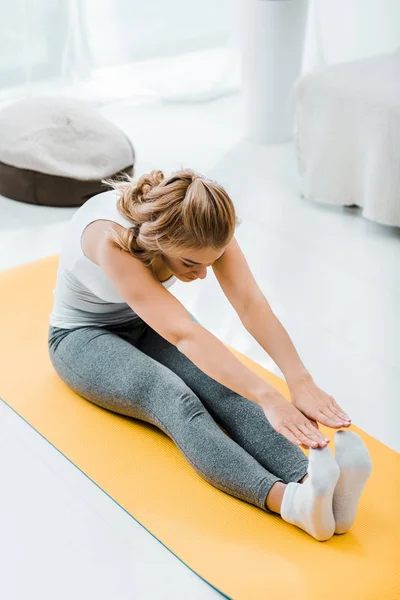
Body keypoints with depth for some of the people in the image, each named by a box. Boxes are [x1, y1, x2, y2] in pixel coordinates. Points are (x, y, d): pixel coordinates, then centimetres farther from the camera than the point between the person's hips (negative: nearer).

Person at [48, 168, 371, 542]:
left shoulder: (198, 220, -23)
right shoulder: (110, 238, -38)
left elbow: (250, 303, -30)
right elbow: (182, 334, -46)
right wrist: (268, 398, -54)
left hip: (150, 324, 5)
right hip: (84, 337, -5)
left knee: (222, 385, -28)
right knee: (174, 399, -36)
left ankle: (308, 480, -49)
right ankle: (285, 500, -56)